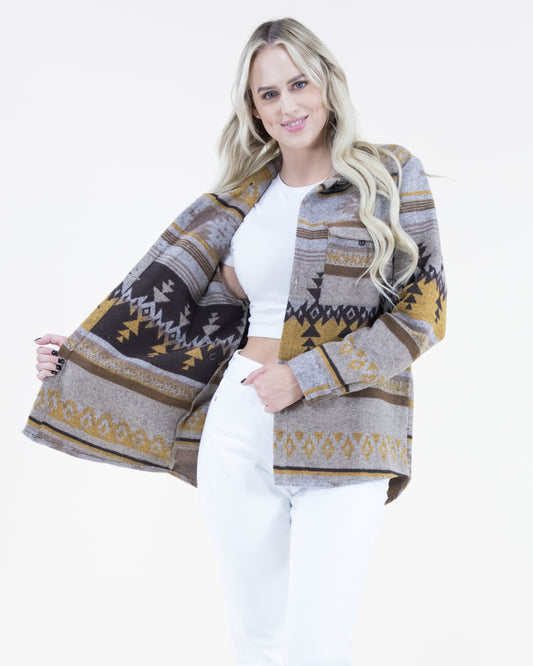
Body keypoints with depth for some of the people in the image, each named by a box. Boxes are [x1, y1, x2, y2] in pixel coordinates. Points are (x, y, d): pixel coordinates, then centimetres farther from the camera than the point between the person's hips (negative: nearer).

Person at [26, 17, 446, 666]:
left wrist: (306, 377, -10)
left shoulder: (391, 175, 1)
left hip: (342, 441, -3)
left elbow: (421, 310, -3)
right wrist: (79, 352, 11)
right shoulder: (243, 197, 10)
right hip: (238, 427, 3)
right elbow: (165, 286, 13)